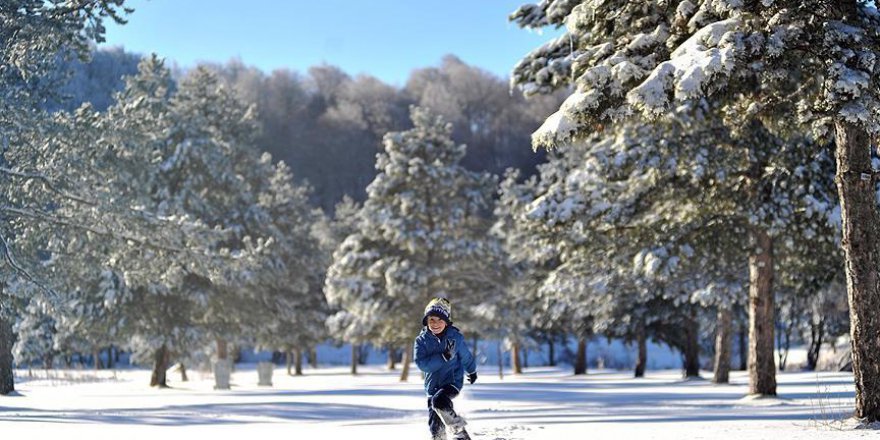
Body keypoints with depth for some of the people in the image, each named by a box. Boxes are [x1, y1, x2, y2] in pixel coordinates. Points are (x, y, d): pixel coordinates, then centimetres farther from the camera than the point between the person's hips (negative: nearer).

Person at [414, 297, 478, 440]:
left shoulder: (455, 337, -5)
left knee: (439, 401, -31)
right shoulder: (421, 340, -5)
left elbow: (466, 357, 13)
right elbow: (422, 364, -18)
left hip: (453, 381, -3)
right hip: (433, 385, 3)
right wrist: (444, 357, -27)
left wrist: (472, 372, 29)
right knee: (435, 426, -1)